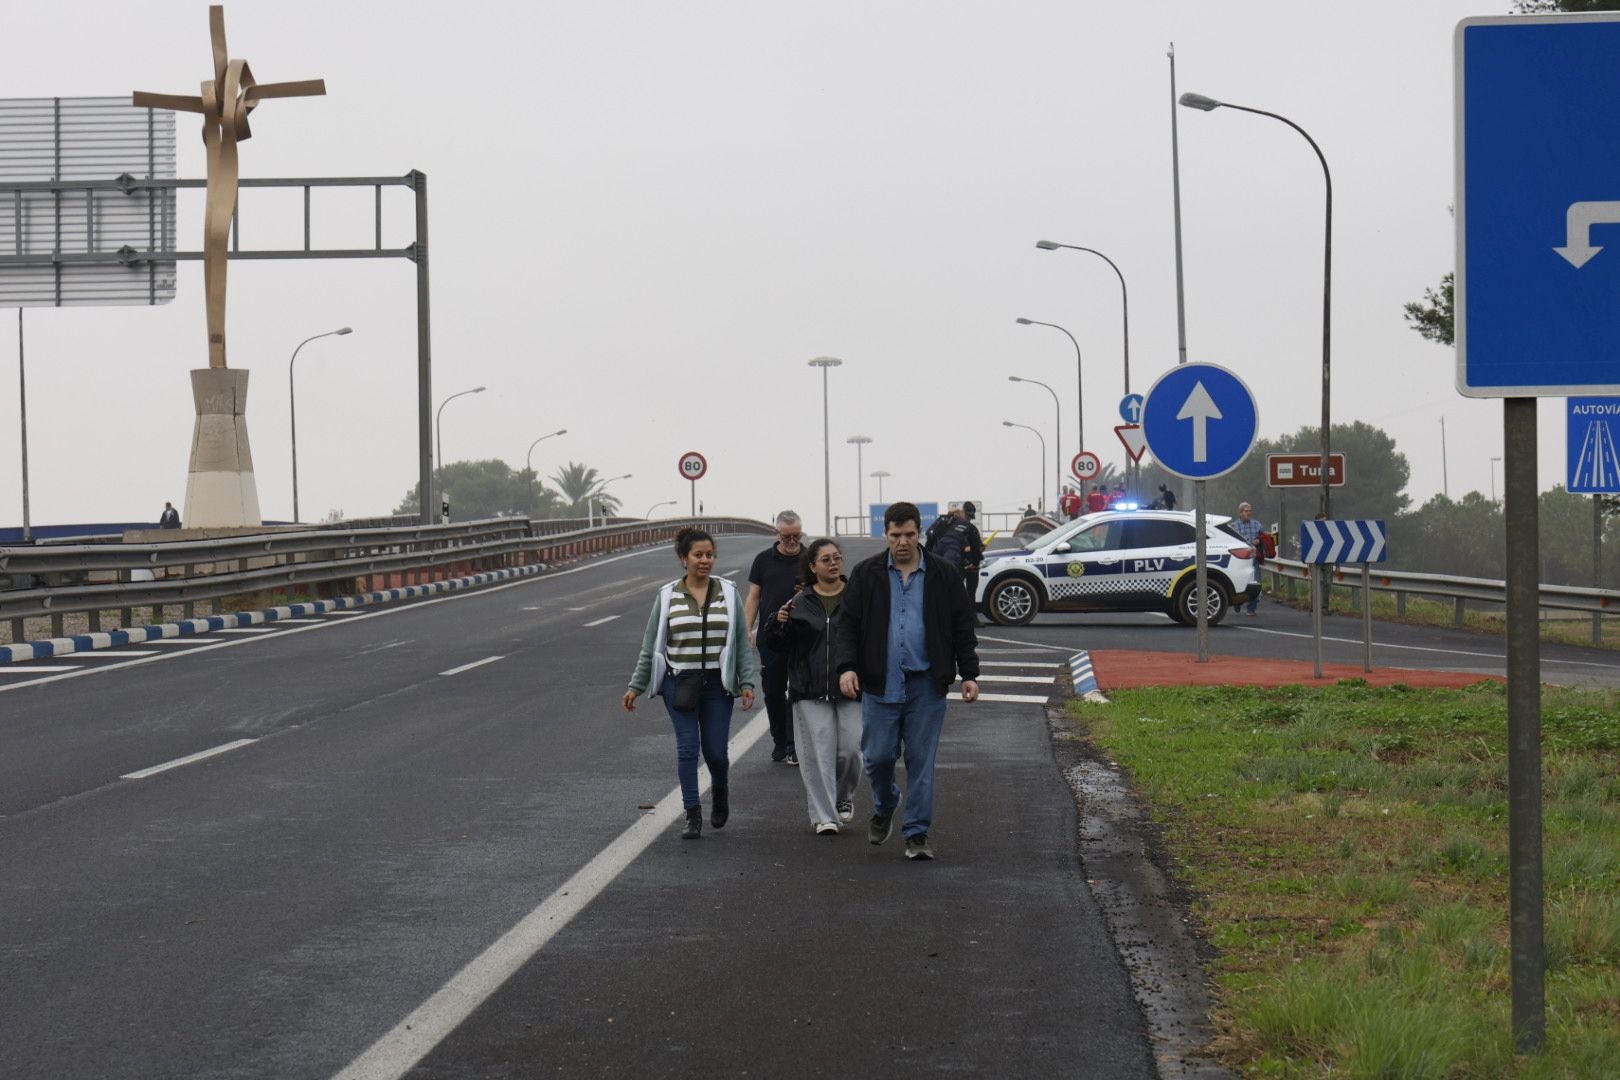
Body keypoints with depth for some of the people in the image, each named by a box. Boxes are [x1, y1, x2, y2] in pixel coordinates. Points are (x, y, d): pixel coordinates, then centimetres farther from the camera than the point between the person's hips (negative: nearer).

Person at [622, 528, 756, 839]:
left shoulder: (727, 592, 4)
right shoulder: (668, 596, 2)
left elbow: (741, 643, 5)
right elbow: (650, 646, 7)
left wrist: (747, 682, -3)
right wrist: (636, 687, 5)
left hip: (717, 684, 0)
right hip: (679, 682, 0)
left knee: (715, 752, 0)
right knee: (687, 747, -7)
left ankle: (720, 794, 32)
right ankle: (693, 817, 0)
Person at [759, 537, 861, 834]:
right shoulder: (800, 602, 5)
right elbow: (775, 642, 8)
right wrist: (778, 622, -12)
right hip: (811, 690, 1)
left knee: (851, 749, -2)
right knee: (818, 754, -2)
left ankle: (844, 796, 27)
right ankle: (823, 816, 5)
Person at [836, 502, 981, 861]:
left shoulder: (942, 576, 4)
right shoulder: (867, 574, 3)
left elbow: (961, 627, 8)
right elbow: (848, 624, 2)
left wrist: (969, 674, 3)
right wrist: (847, 666, -11)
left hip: (926, 684, 0)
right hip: (880, 683, 0)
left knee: (921, 761, 1)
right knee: (879, 756, 2)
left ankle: (917, 834, 8)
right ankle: (884, 808, 32)